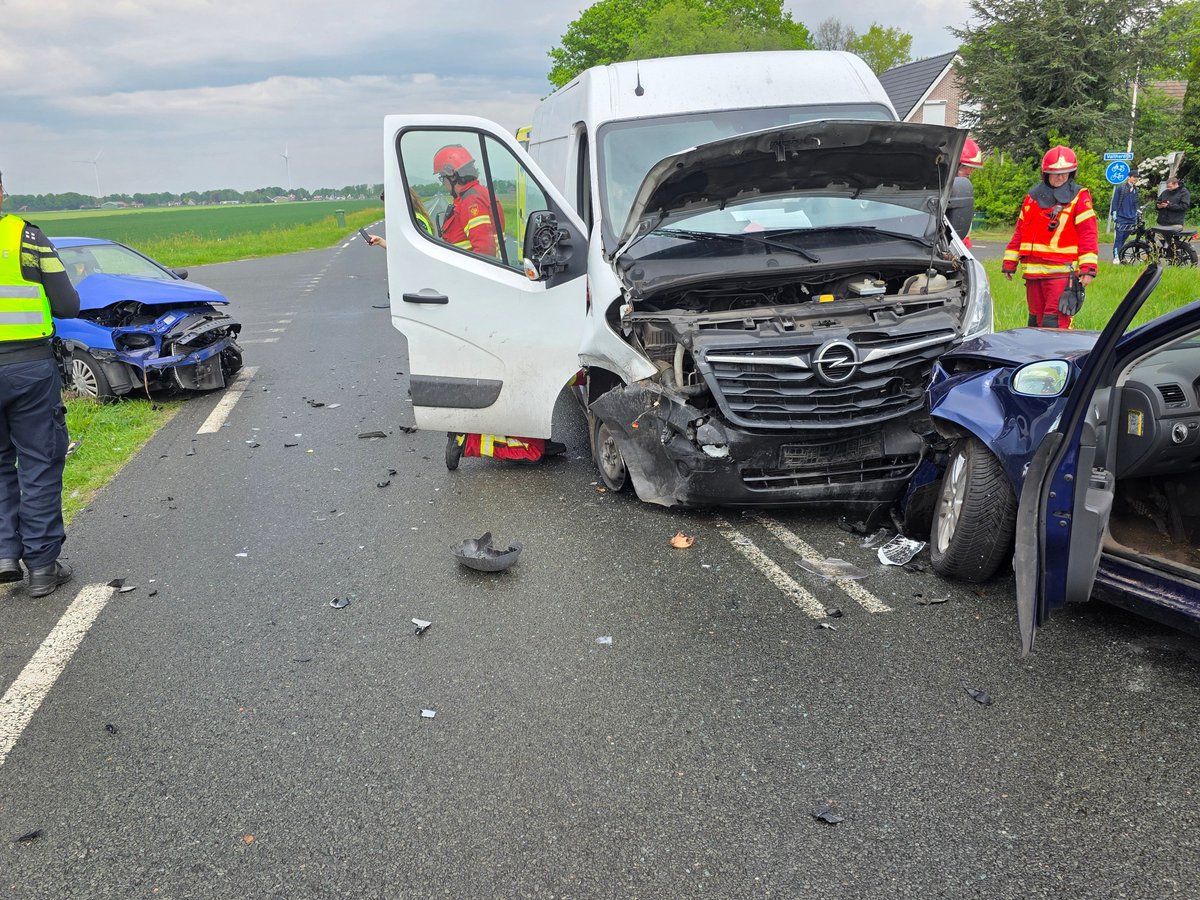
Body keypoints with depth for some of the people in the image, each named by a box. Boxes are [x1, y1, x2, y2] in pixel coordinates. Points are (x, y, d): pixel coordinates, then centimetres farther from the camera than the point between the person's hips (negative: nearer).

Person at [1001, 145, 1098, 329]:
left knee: (1054, 321, -12)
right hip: (1033, 271, 5)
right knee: (1036, 319, 13)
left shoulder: (1079, 197, 0)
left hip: (1061, 272, -5)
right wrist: (1009, 263, 14)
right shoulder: (1033, 197, 14)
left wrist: (1088, 268, -13)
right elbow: (1019, 232, 18)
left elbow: (1088, 234, -5)